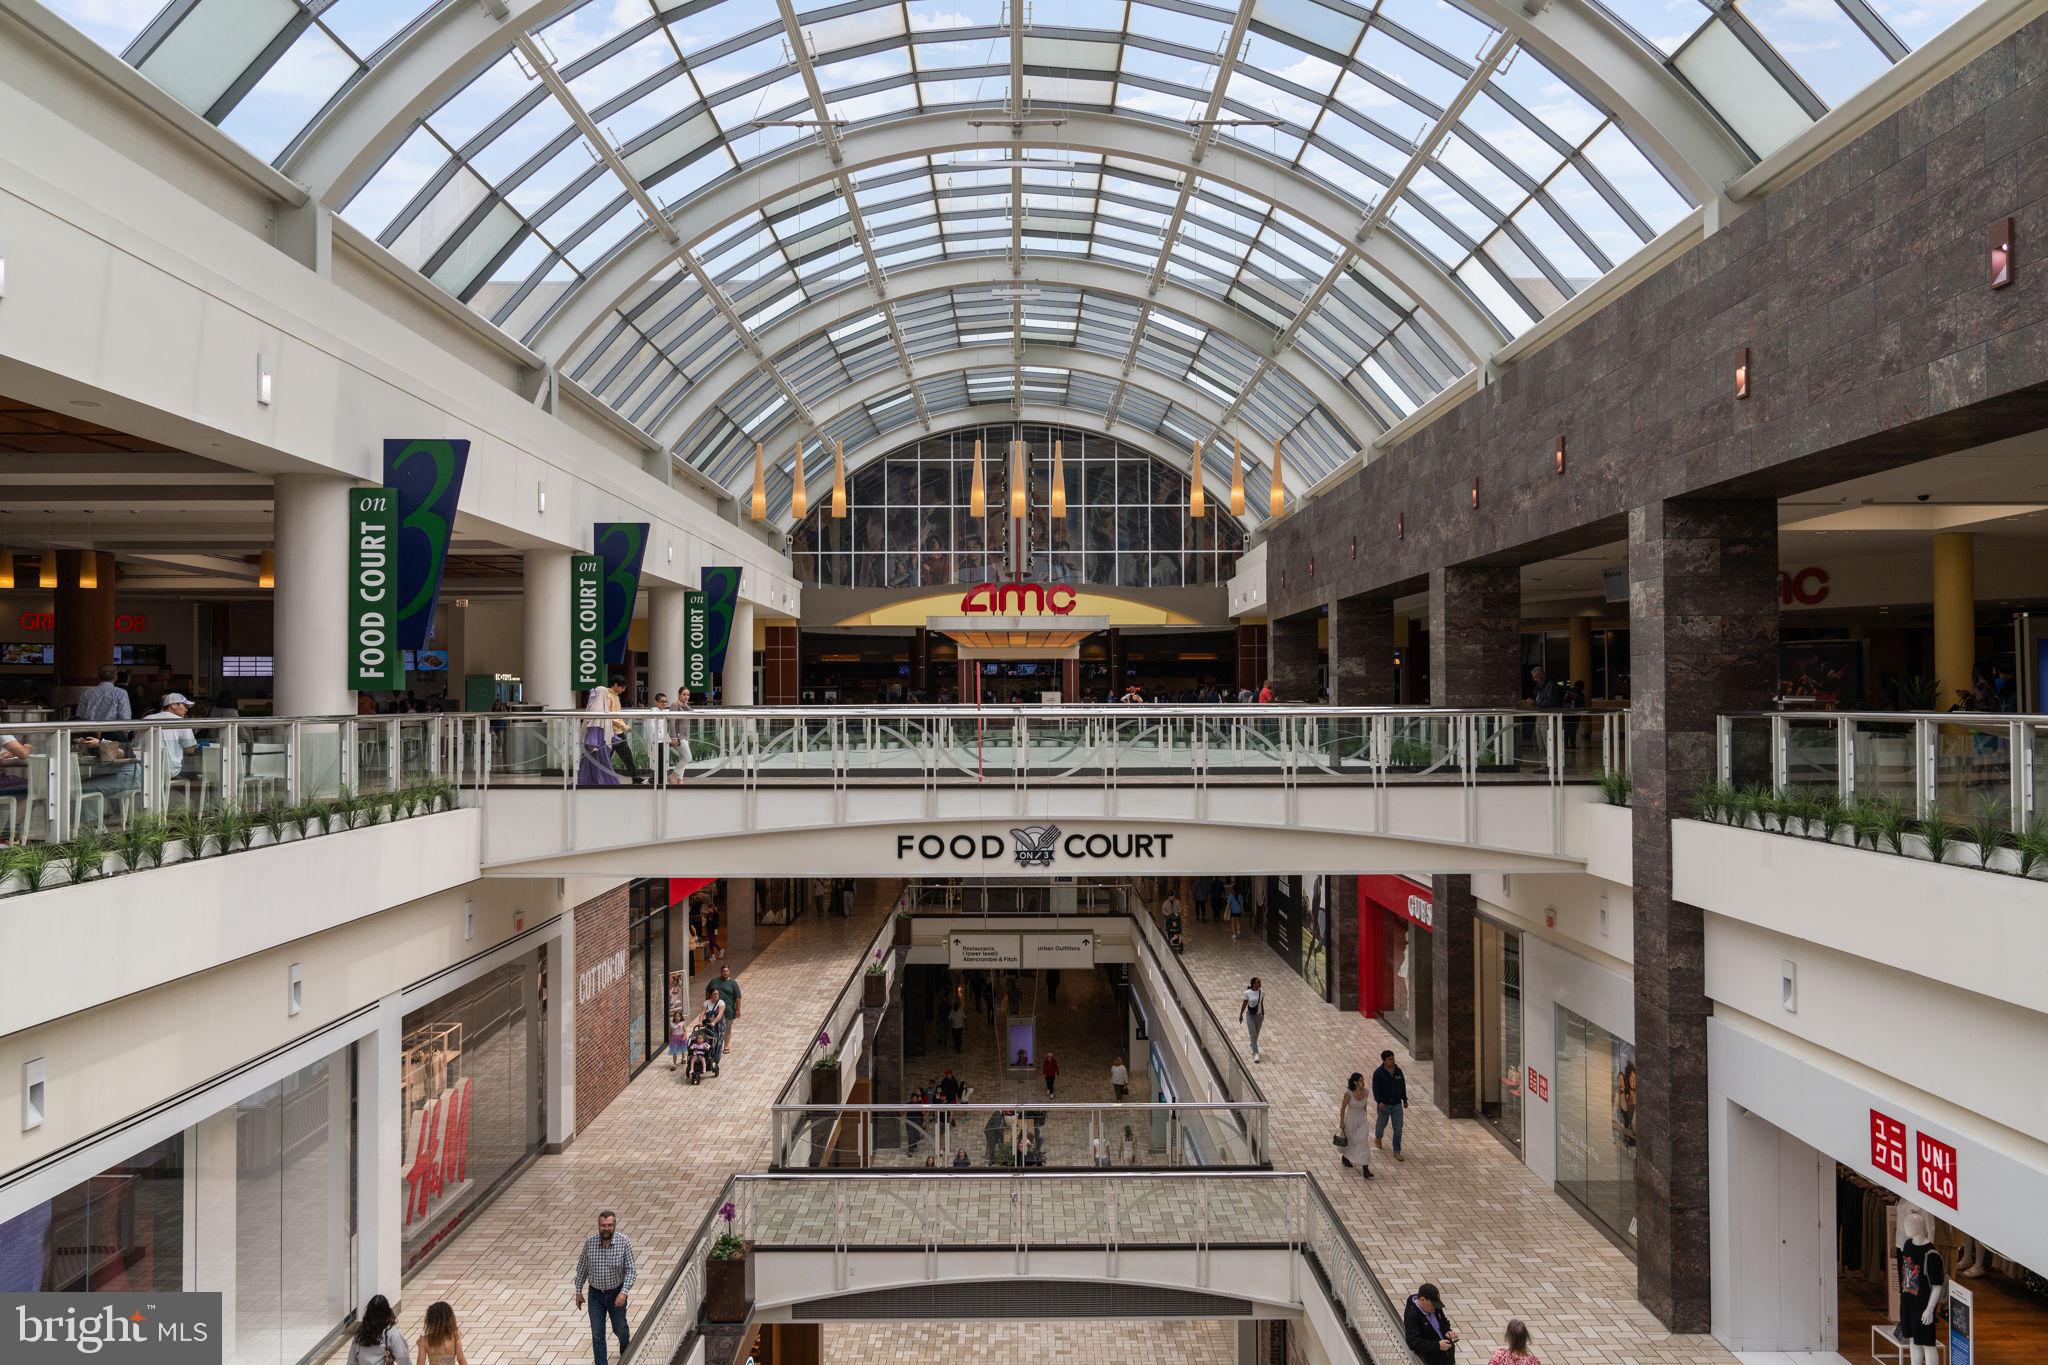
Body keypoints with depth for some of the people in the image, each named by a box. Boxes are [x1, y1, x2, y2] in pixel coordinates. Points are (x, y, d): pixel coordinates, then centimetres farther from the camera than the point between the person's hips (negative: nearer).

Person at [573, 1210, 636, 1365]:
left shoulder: (624, 1242, -20)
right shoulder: (589, 1242, -15)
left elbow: (631, 1270, -16)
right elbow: (582, 1268, 1)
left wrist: (624, 1292, -26)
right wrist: (578, 1291, 5)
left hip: (616, 1293, 0)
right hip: (595, 1294, 1)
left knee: (620, 1328, 19)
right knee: (597, 1334, 3)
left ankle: (625, 1348, 51)